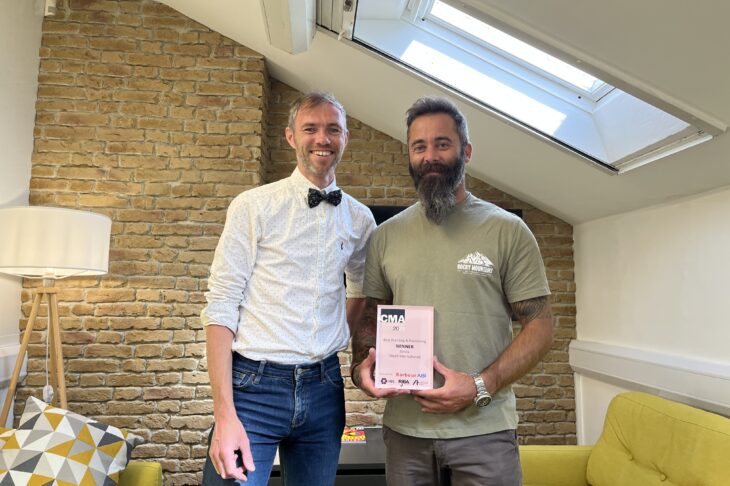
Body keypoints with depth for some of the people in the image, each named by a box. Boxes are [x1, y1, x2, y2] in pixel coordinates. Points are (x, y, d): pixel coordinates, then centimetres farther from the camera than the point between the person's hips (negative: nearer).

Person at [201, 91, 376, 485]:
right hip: (254, 385, -4)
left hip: (324, 389, 4)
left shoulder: (360, 219, 6)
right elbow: (220, 307, -11)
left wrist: (341, 334, 8)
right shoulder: (253, 206, -7)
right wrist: (224, 414, -17)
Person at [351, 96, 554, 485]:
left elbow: (539, 326, -4)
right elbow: (370, 317, 12)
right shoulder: (386, 236, 6)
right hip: (404, 428, 3)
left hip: (484, 429, -2)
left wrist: (480, 387, -16)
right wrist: (361, 367, -7)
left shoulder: (508, 230, -3)